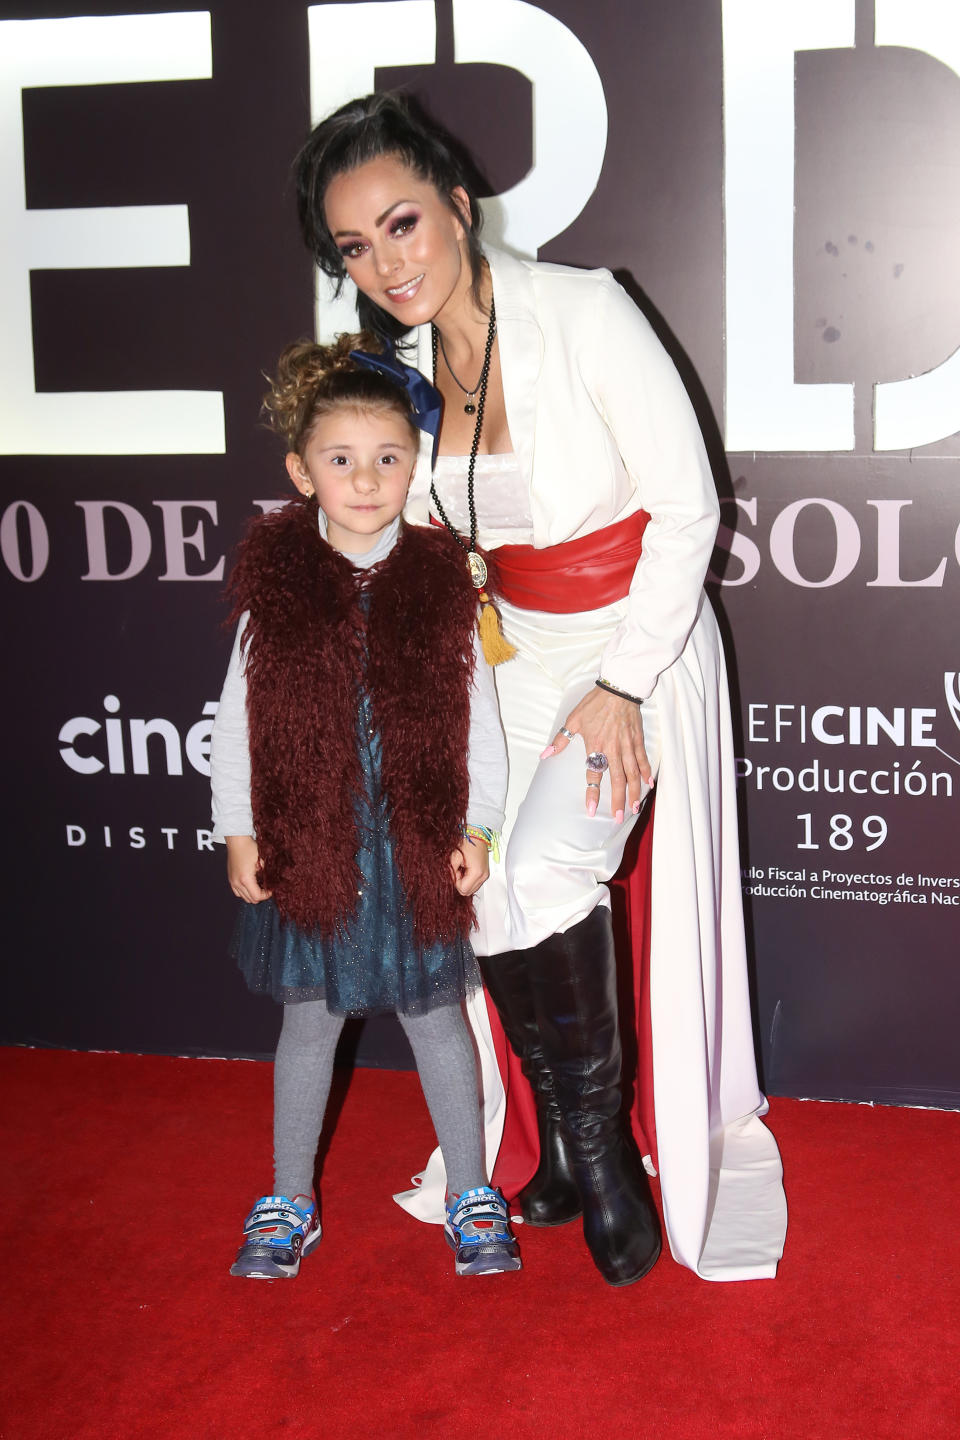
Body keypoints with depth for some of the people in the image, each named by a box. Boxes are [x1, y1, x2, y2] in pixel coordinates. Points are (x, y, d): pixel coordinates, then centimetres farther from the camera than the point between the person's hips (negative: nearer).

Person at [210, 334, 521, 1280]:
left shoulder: (440, 582, -4)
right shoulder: (276, 585, -4)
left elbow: (476, 713, 1)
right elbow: (238, 716, 1)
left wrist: (476, 827, -1)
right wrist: (237, 832, 0)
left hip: (417, 839, 0)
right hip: (310, 837, 0)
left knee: (434, 1015, 11)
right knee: (310, 1018, 12)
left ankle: (471, 1195, 28)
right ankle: (288, 1202, 28)